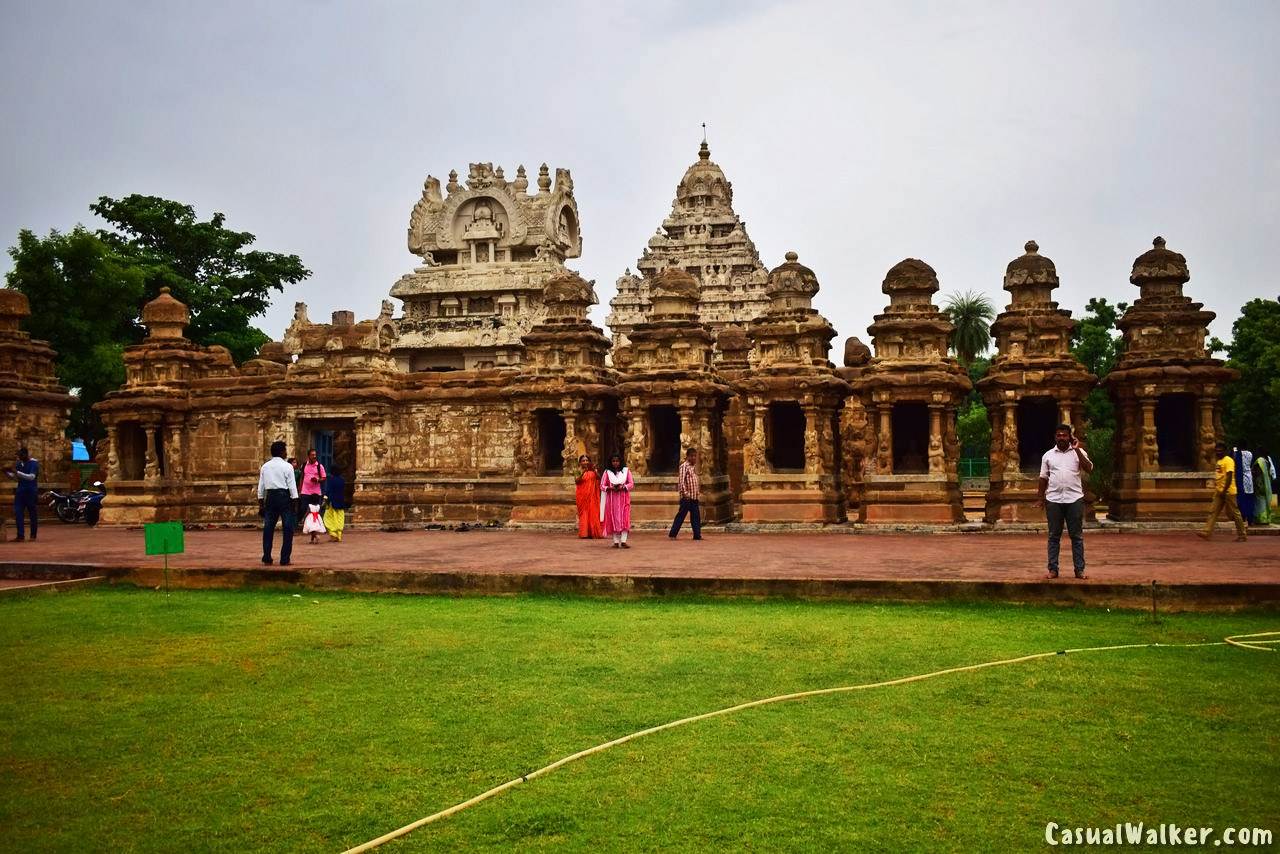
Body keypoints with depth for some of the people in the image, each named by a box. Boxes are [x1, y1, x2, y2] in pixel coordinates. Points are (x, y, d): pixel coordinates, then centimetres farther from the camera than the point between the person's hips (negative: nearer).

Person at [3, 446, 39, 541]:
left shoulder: (34, 463, -8)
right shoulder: (19, 463, 10)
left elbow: (31, 477, -21)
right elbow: (13, 477, 15)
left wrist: (17, 472, -28)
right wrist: (6, 472, -5)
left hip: (30, 491, -6)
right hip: (20, 491, 6)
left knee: (32, 514, 3)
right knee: (18, 513, -3)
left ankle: (33, 535, 12)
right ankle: (21, 536, -3)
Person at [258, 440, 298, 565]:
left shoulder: (265, 467, 9)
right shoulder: (287, 466, -5)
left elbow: (261, 486, 11)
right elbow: (292, 486, -8)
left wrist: (260, 503, 16)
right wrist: (295, 501, -4)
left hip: (270, 497, 5)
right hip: (284, 497, -5)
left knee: (268, 528, 10)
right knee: (288, 528, 1)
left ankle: (267, 559, 11)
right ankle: (284, 559, -1)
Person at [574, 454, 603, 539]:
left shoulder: (593, 471, 4)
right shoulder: (580, 472, 2)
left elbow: (599, 478, -9)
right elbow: (576, 481, -13)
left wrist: (594, 471, -23)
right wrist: (583, 472, -24)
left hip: (592, 496, 1)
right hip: (582, 496, -1)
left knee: (593, 512, -1)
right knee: (584, 513, -1)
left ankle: (593, 533, 3)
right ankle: (584, 533, 0)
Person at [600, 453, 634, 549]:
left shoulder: (626, 470, 7)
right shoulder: (607, 472, 7)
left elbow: (631, 484, 3)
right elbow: (602, 486, 4)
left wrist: (623, 487, -15)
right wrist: (610, 488, -15)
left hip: (623, 499, 0)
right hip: (612, 499, 1)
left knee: (624, 519, -10)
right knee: (613, 519, -2)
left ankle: (623, 541, -14)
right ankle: (616, 542, 2)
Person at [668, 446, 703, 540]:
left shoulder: (694, 466, 15)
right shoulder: (684, 466, -10)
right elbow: (681, 480, -19)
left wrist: (697, 492, 17)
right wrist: (684, 492, -26)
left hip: (694, 496, 8)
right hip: (686, 497, -8)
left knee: (696, 516, 7)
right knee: (681, 515, -4)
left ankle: (697, 535, 11)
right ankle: (672, 534, 2)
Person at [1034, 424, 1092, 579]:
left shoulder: (1078, 452, 5)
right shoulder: (1048, 455, 10)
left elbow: (1089, 468, -10)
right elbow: (1044, 478, 12)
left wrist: (1077, 450, -11)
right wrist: (1040, 498, 7)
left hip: (1074, 499, -1)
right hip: (1053, 500, 1)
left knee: (1077, 536, 3)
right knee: (1054, 536, 5)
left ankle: (1079, 569, 8)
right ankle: (1053, 569, 9)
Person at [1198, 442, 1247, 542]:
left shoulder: (1228, 461, -12)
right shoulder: (1219, 461, 16)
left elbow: (1229, 477, -19)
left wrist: (1224, 490, -22)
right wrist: (1216, 489, 20)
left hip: (1228, 492, -9)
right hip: (1219, 492, 9)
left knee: (1235, 513, 0)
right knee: (1213, 511, 0)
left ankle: (1242, 535, 9)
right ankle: (1207, 532, -4)